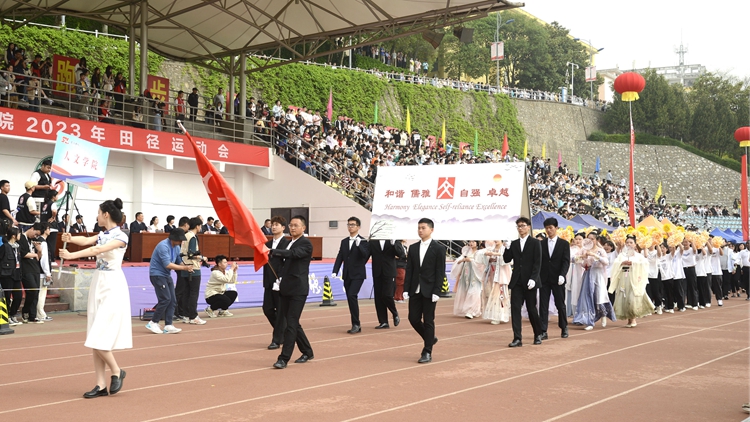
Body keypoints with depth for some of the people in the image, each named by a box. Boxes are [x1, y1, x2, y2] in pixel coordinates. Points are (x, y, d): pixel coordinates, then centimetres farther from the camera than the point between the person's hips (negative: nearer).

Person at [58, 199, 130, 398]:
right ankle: (101, 385, 9)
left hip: (112, 285, -8)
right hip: (98, 283, 8)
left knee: (99, 336, -11)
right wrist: (70, 238, -26)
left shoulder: (121, 236, -12)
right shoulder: (102, 235, 12)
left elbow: (97, 250, -25)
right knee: (95, 337, 5)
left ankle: (116, 371, 10)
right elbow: (86, 241, -6)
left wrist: (71, 256, -32)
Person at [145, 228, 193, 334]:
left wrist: (187, 267, -8)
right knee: (165, 299, -15)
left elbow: (179, 262, 14)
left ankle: (168, 326, 3)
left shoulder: (177, 248, 8)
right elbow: (167, 265, -25)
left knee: (173, 300, 1)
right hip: (157, 274, -9)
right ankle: (153, 323, -4)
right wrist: (185, 268, -24)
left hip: (166, 275, 9)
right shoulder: (163, 246, -21)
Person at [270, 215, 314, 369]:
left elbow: (294, 253, -26)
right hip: (285, 289, 8)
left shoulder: (305, 244, -8)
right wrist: (280, 278, 9)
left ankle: (284, 358, -9)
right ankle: (307, 352, 27)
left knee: (291, 323, -9)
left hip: (298, 290, -8)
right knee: (291, 323, 12)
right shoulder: (289, 243, 16)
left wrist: (273, 251, -36)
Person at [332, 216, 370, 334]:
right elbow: (340, 258, 9)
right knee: (350, 299, 7)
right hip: (347, 275, 6)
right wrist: (335, 271, -3)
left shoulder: (363, 241, -3)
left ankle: (356, 324, -13)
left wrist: (359, 245, -32)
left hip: (358, 274, -6)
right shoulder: (344, 242, 13)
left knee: (352, 295, -20)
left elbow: (365, 255, -18)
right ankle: (356, 325, 15)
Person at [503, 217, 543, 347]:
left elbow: (537, 263, -7)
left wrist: (533, 279, -16)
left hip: (529, 282, -4)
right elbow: (507, 259, 6)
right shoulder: (513, 244, 12)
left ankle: (538, 334, 23)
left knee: (532, 309, 4)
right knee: (515, 309, -4)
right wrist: (507, 247, -8)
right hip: (517, 282, 4)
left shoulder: (535, 243, -1)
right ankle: (517, 338, -4)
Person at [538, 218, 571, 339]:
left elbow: (566, 261, -4)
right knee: (543, 305, -2)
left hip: (557, 279, -2)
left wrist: (562, 275, -18)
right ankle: (543, 331, 0)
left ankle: (564, 328, 23)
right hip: (544, 279, 2)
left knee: (560, 304, 6)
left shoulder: (564, 244, 3)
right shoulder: (541, 244, 8)